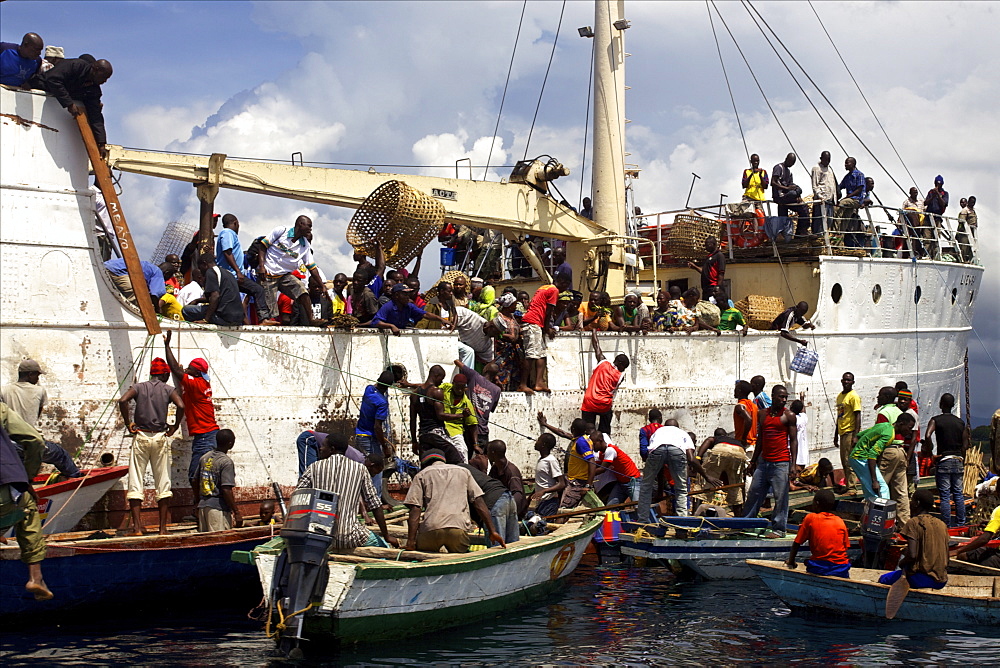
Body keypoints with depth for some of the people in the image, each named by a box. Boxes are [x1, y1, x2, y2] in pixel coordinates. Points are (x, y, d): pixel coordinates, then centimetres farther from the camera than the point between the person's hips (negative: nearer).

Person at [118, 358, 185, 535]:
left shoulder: (139, 387, 7)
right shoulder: (168, 389, 5)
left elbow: (122, 401, -12)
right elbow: (181, 406, -13)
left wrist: (128, 424, -2)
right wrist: (174, 427, 0)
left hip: (140, 437, 0)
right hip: (160, 438, 0)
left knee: (135, 482, 2)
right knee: (163, 483, 6)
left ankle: (137, 527, -5)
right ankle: (162, 528, 6)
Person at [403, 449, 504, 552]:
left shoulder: (421, 475, 19)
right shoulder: (463, 472, 26)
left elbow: (415, 510, 5)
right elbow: (479, 503, 15)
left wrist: (411, 540, -1)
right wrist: (492, 531, 14)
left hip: (431, 529, -1)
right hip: (458, 529, 1)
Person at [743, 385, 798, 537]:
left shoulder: (788, 416, -1)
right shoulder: (762, 414, 12)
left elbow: (793, 440, -3)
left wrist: (793, 464, -11)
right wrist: (753, 461, 19)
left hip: (781, 462, -5)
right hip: (764, 461, 5)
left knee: (780, 497, -2)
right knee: (754, 494, 9)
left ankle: (778, 529, 7)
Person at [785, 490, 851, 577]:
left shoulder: (810, 518, 1)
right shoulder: (840, 521, 9)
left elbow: (796, 543, 4)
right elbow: (846, 547, 12)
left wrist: (790, 562, 18)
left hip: (818, 569, -3)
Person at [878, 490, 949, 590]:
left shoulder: (914, 522, -11)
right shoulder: (942, 525, 8)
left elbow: (912, 555, -19)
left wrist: (901, 563, 2)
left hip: (922, 580, -6)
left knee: (883, 579, 13)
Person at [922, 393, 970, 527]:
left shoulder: (936, 420, -4)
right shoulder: (960, 422, 9)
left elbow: (928, 436, -23)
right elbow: (965, 446, 8)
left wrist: (928, 452, -10)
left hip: (944, 461, -4)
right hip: (958, 460, 4)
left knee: (945, 496, -3)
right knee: (958, 494, 11)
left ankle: (946, 526, -3)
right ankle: (960, 524, 14)